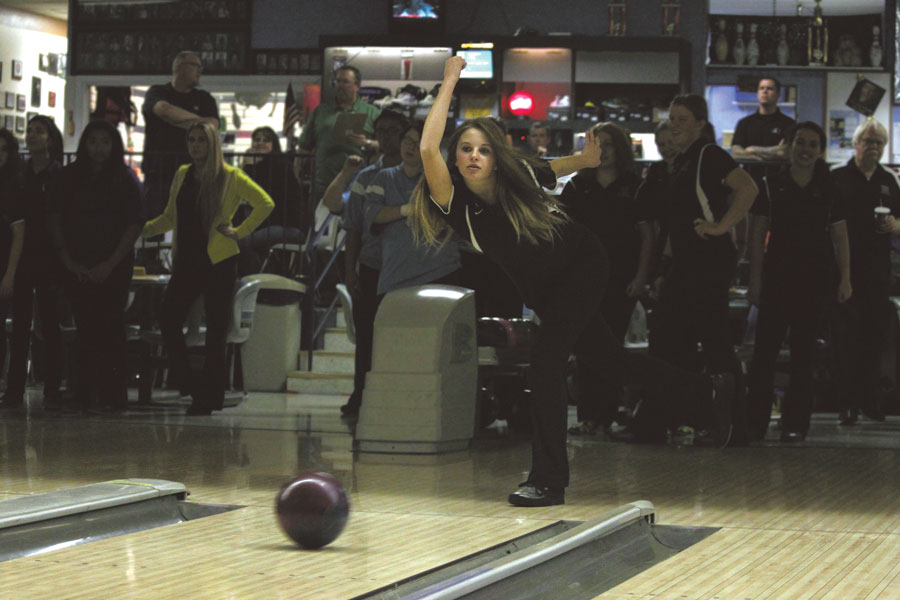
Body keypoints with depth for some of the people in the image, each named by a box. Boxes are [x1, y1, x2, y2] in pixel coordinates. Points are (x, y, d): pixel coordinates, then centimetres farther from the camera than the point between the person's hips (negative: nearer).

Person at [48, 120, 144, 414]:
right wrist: (67, 259, -1)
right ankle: (84, 394, 5)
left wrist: (110, 264, -9)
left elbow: (135, 225, -4)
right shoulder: (69, 177, 8)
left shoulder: (126, 180, 0)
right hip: (78, 268, 2)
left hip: (113, 267, -2)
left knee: (109, 329, -6)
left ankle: (112, 395, -4)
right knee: (85, 329, 2)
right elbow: (55, 220, 7)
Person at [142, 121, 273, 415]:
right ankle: (192, 388, 8)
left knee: (215, 329, 0)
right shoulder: (182, 175, 13)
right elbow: (170, 217, 20)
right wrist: (143, 228, 6)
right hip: (187, 259, 5)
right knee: (169, 320, -5)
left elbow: (265, 203, -6)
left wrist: (239, 232, -9)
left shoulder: (230, 177, -3)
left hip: (218, 261, -5)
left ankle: (210, 397, 7)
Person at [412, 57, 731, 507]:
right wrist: (449, 83, -35)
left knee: (546, 359, -18)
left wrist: (587, 160, -9)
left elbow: (556, 167, 8)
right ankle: (703, 395, 37)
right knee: (607, 356, 16)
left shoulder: (518, 175, -19)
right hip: (543, 292, 4)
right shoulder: (457, 202, -21)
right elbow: (428, 149, -39)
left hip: (581, 264, -4)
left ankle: (549, 479, -13)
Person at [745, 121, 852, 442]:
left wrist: (845, 279, 0)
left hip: (815, 281, 1)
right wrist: (755, 280, -2)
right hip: (777, 278, -1)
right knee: (765, 349, -4)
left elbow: (840, 236, 8)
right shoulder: (771, 186, 3)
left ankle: (795, 424, 8)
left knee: (803, 353, 5)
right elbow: (758, 235, 3)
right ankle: (755, 424, -1)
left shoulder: (829, 191, 8)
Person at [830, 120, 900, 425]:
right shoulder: (838, 177, 2)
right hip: (844, 270, -4)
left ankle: (870, 403, 14)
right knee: (845, 337, -6)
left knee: (875, 336, 6)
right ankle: (847, 405, -4)